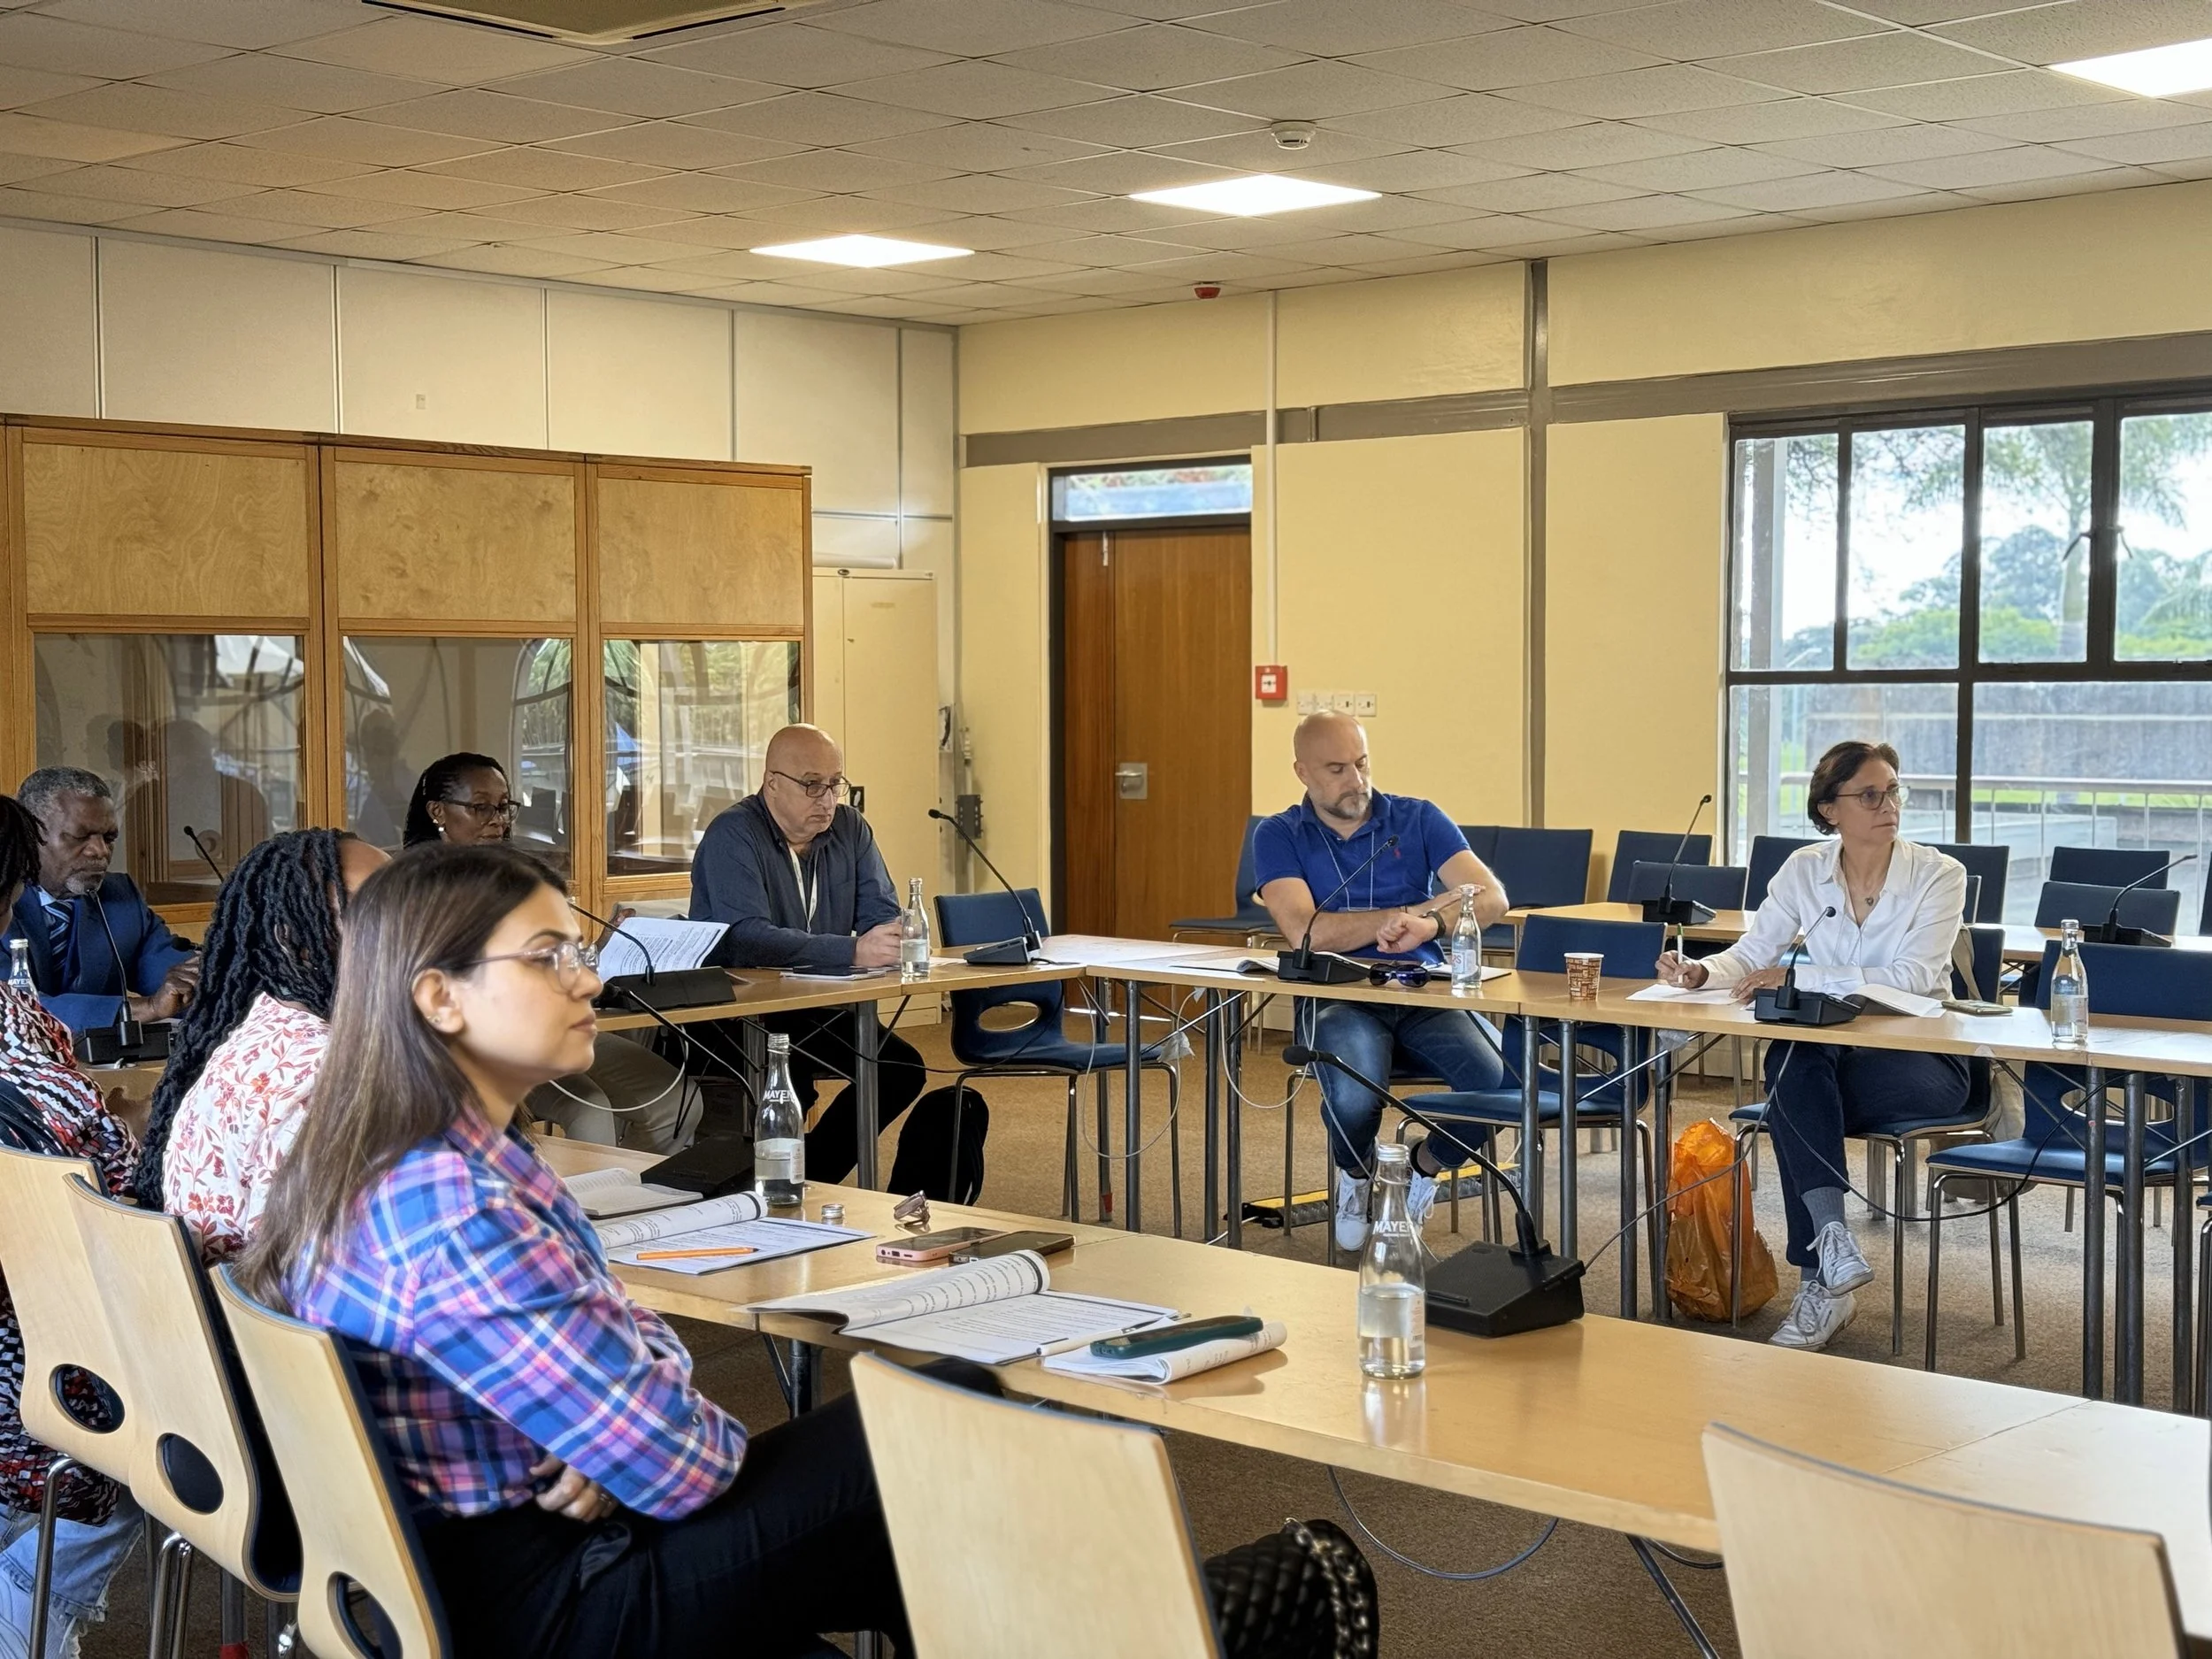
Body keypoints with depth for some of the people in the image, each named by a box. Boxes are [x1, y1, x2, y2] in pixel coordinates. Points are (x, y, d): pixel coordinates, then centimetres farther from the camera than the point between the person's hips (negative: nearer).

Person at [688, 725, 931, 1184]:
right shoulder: (733, 836, -14)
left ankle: (808, 1179, -1)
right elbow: (748, 939, -29)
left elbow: (883, 916, 4)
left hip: (817, 1008, 7)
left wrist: (892, 940, -23)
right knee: (794, 1077, -33)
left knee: (903, 1067, -13)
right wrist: (854, 951, -38)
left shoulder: (850, 829, 7)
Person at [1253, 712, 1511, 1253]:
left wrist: (1431, 923, -26)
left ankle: (1424, 1166, 9)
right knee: (1356, 1097, -35)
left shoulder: (1417, 819, 8)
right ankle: (1355, 1176, 6)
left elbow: (1491, 897, -5)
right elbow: (1305, 931, -13)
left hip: (1424, 992, 2)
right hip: (1336, 999, -2)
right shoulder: (1279, 837, 4)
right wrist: (1408, 913, -9)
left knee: (1503, 1079, -26)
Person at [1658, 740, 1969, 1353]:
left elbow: (1913, 976, -19)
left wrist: (1798, 974, -26)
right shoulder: (1804, 871, 5)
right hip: (1831, 1055, 3)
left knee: (1794, 1095, -33)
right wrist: (1701, 971, -21)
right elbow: (1751, 952, 3)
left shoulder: (1938, 875, -6)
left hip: (1919, 1059, -3)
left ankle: (1821, 1283, -25)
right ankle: (1833, 1243, -36)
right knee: (1793, 1067, -35)